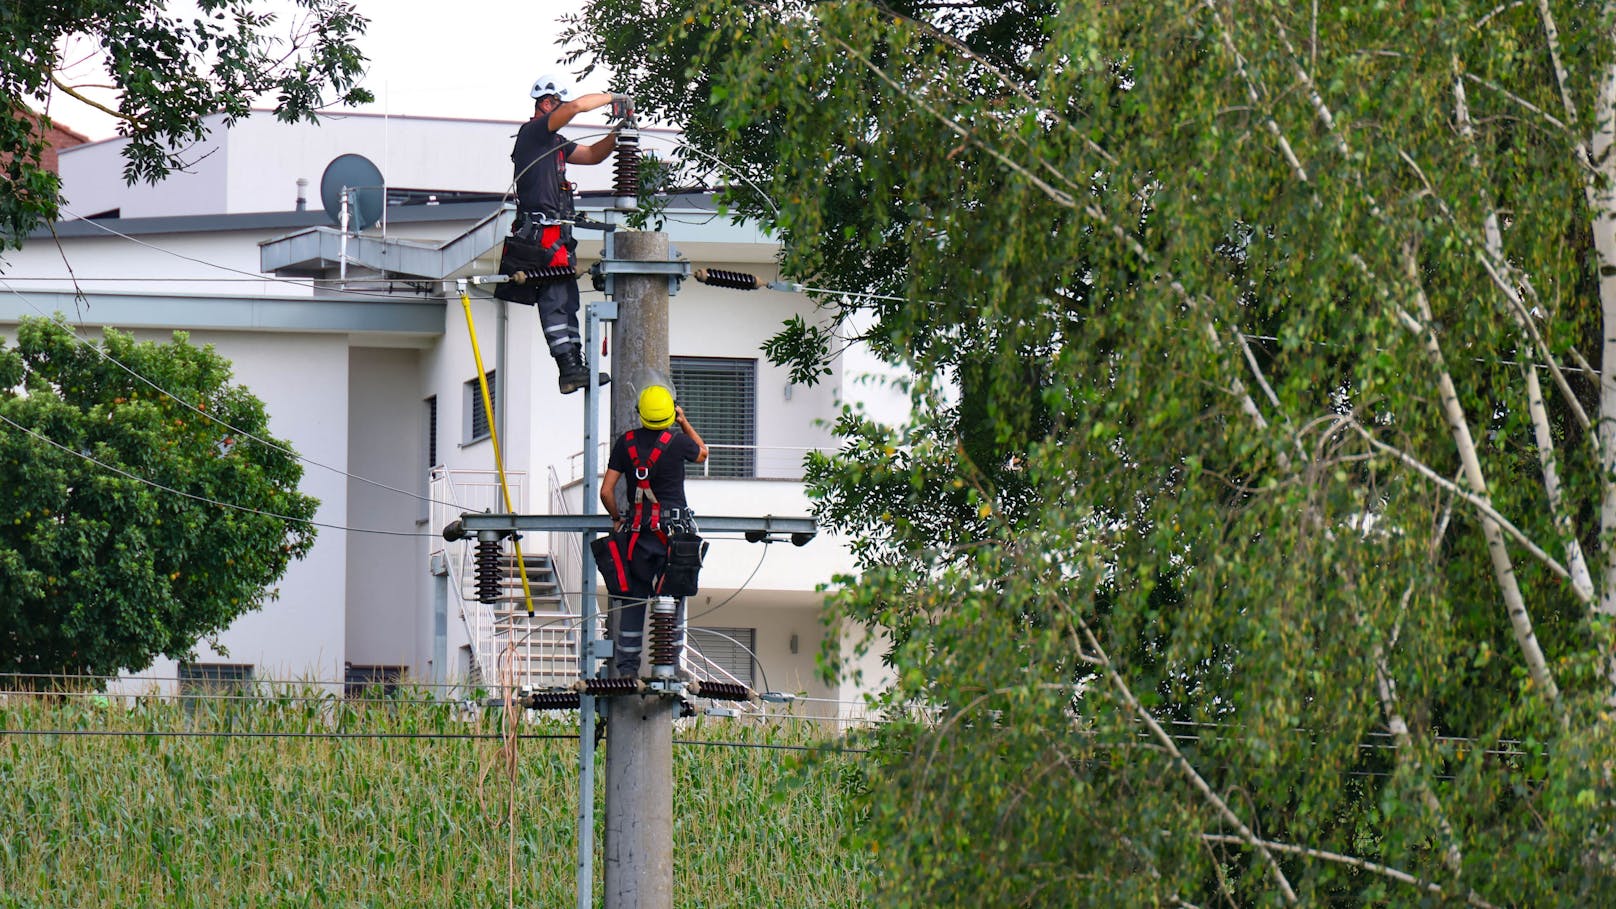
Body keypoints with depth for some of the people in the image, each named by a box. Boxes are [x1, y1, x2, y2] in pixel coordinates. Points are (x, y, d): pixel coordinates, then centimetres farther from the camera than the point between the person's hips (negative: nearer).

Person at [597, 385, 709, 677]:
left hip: (638, 530, 3)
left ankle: (626, 665, 6)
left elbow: (606, 491, 0)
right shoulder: (677, 442, -8)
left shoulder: (626, 442, 0)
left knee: (633, 600, 8)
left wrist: (617, 518, 17)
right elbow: (702, 453, 17)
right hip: (674, 529, -3)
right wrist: (685, 423, 27)